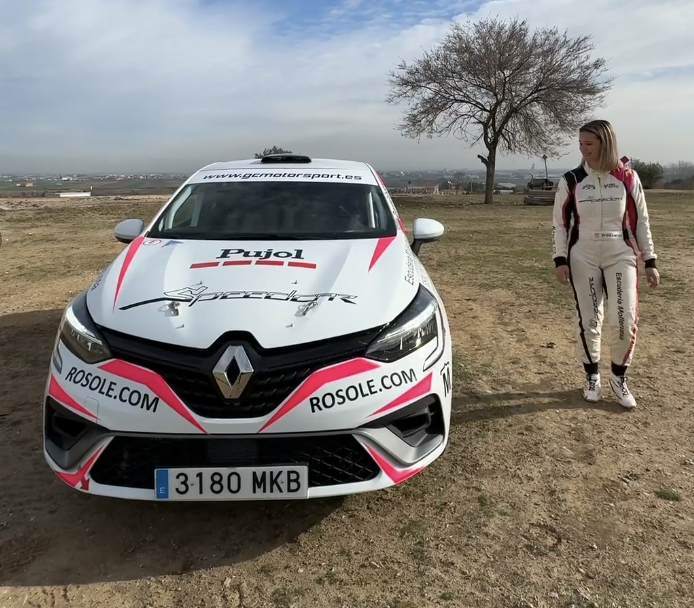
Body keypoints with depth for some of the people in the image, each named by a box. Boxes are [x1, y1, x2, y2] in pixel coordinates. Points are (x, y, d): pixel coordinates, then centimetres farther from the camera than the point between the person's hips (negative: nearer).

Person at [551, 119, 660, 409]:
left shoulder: (628, 178, 1)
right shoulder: (571, 180, 0)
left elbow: (641, 221, 6)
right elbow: (560, 223, 3)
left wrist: (650, 261, 5)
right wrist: (560, 260, -7)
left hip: (621, 256, 0)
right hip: (583, 258, 0)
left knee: (625, 321, -6)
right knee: (588, 321, 4)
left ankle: (619, 377, 17)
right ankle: (592, 376, 24)